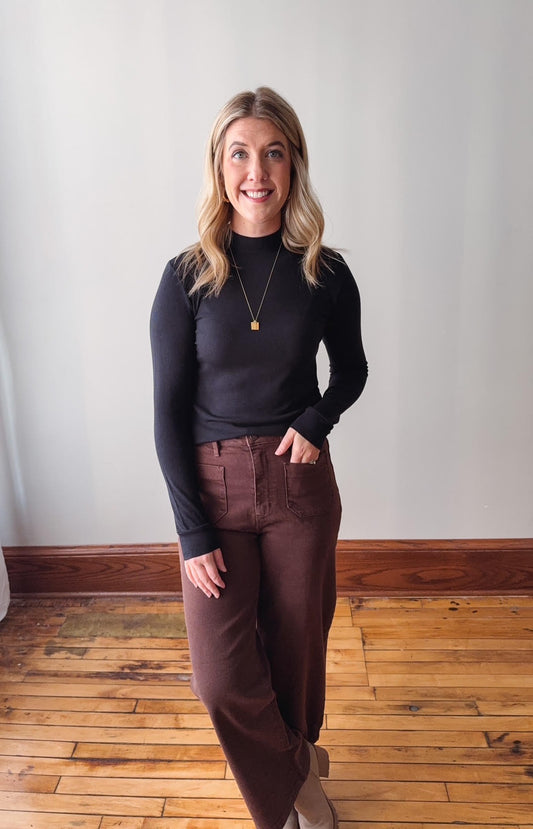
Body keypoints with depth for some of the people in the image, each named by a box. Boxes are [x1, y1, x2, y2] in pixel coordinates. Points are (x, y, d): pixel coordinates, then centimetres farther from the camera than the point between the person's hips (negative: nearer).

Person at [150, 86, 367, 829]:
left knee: (297, 648, 14)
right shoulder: (186, 278, -6)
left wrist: (316, 420, -7)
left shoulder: (325, 274, -1)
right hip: (212, 487, 0)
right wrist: (192, 531, -9)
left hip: (300, 484, 1)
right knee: (221, 676, -1)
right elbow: (169, 412, -5)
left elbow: (352, 369, 14)